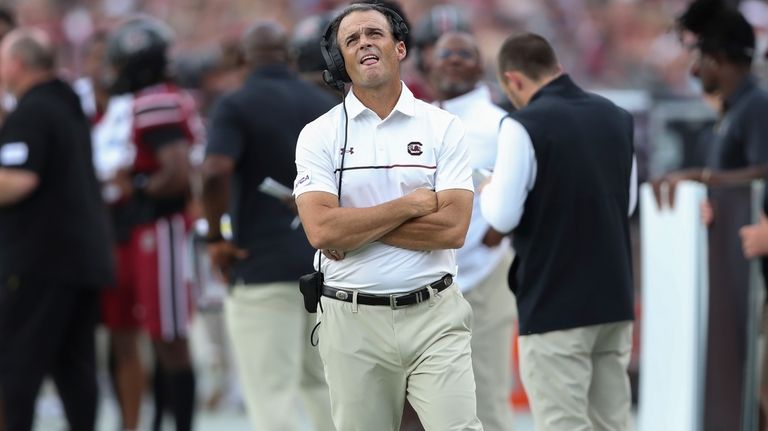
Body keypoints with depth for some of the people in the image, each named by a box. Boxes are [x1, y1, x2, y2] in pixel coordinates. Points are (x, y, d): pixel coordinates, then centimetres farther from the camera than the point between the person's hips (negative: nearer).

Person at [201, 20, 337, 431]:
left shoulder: (237, 106, -6)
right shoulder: (327, 105, 11)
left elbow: (216, 172, -22)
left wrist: (216, 237, -11)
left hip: (263, 265, -5)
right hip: (326, 261, 5)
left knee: (271, 392, -4)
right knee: (322, 382, 19)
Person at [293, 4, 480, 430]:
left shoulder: (443, 127, 3)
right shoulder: (319, 135, 2)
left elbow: (453, 229, -9)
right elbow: (321, 230, -12)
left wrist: (356, 226, -11)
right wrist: (413, 204, -10)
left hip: (434, 315, 0)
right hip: (352, 319, 0)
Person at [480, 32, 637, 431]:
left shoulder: (524, 126, -13)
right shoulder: (616, 118, 8)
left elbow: (502, 217, -14)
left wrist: (488, 188, 6)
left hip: (556, 304, -7)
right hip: (614, 298, 7)